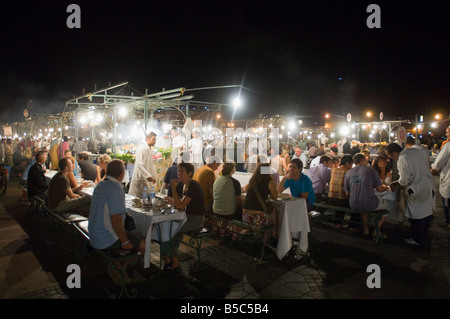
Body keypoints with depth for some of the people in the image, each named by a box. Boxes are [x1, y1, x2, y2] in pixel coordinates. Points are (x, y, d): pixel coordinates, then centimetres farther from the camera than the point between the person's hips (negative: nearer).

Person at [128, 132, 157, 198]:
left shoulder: (149, 150, 14)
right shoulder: (142, 149, -14)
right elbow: (140, 164, -24)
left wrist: (154, 176, 16)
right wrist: (148, 176, -31)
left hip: (146, 179, 9)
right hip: (140, 178, -9)